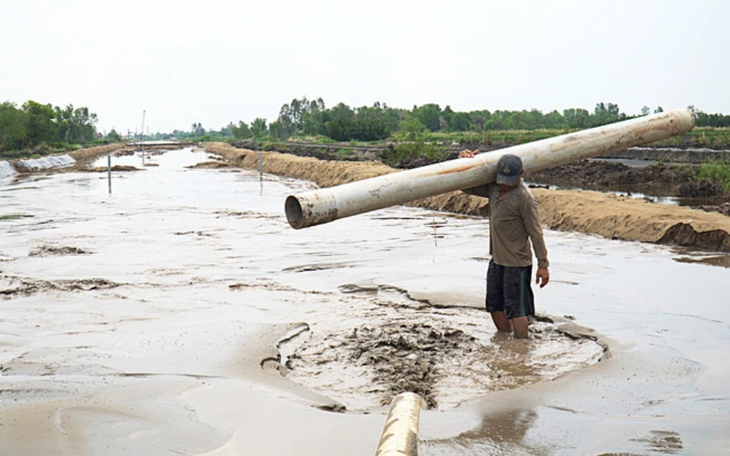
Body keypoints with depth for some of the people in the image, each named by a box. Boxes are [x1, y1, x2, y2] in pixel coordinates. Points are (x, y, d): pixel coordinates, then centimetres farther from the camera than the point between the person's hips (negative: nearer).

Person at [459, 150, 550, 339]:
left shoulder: (525, 198, -18)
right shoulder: (494, 189, 4)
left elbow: (535, 233, -16)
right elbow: (468, 187, 18)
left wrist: (543, 265, -15)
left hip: (516, 263, -8)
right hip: (497, 259, 8)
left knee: (515, 309, -3)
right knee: (495, 305, 18)